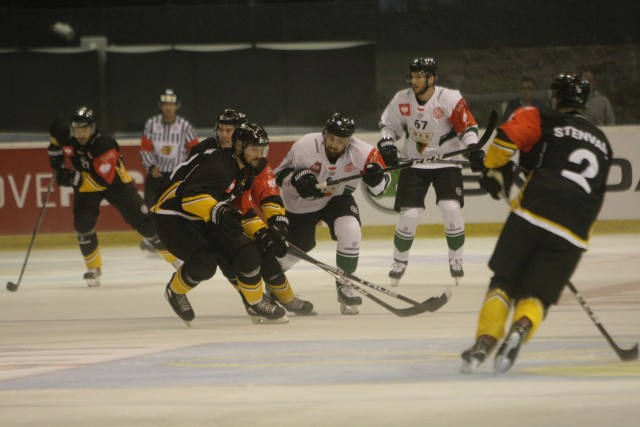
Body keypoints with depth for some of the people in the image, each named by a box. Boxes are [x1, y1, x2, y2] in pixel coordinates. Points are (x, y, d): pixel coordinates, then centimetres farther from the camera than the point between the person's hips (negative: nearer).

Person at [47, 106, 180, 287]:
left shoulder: (105, 145, -36)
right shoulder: (65, 134, -21)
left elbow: (102, 181, -39)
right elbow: (54, 129, 6)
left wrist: (74, 179, -42)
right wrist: (56, 156, 0)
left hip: (115, 182, -4)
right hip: (85, 184, 4)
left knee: (144, 222, -5)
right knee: (83, 224, -17)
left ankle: (175, 257, 8)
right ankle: (93, 268, 0)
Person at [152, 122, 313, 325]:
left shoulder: (244, 171, 7)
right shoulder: (219, 165, -25)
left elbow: (243, 210, 12)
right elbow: (191, 196, -38)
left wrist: (263, 233, -2)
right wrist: (218, 211, -52)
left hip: (205, 223, 9)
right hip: (174, 219, -9)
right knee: (204, 263, -33)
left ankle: (286, 298, 19)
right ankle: (175, 291, -4)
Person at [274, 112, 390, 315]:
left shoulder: (362, 152, -26)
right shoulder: (304, 147, -29)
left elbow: (382, 185, -13)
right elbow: (280, 174, -16)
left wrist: (376, 178, -37)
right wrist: (297, 178, -36)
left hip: (337, 198, 1)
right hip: (301, 202, -1)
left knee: (350, 230, -25)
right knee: (298, 246, 8)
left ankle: (344, 285, -6)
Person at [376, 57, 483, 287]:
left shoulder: (450, 99, -16)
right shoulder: (402, 100, -6)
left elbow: (467, 126, -11)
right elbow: (388, 123, 7)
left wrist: (474, 150, -23)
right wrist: (386, 143, -10)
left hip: (446, 162, -2)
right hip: (413, 163, 2)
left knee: (451, 209, -16)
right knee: (409, 214, -7)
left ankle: (456, 260, 4)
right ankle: (400, 261, 13)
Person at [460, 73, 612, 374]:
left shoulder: (545, 121, 10)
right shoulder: (602, 144, 26)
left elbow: (507, 135, -7)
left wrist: (495, 169, 9)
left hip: (532, 214, -3)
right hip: (573, 234, 3)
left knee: (504, 283, 12)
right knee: (537, 296, 8)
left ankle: (485, 340, -6)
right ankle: (521, 329, -23)